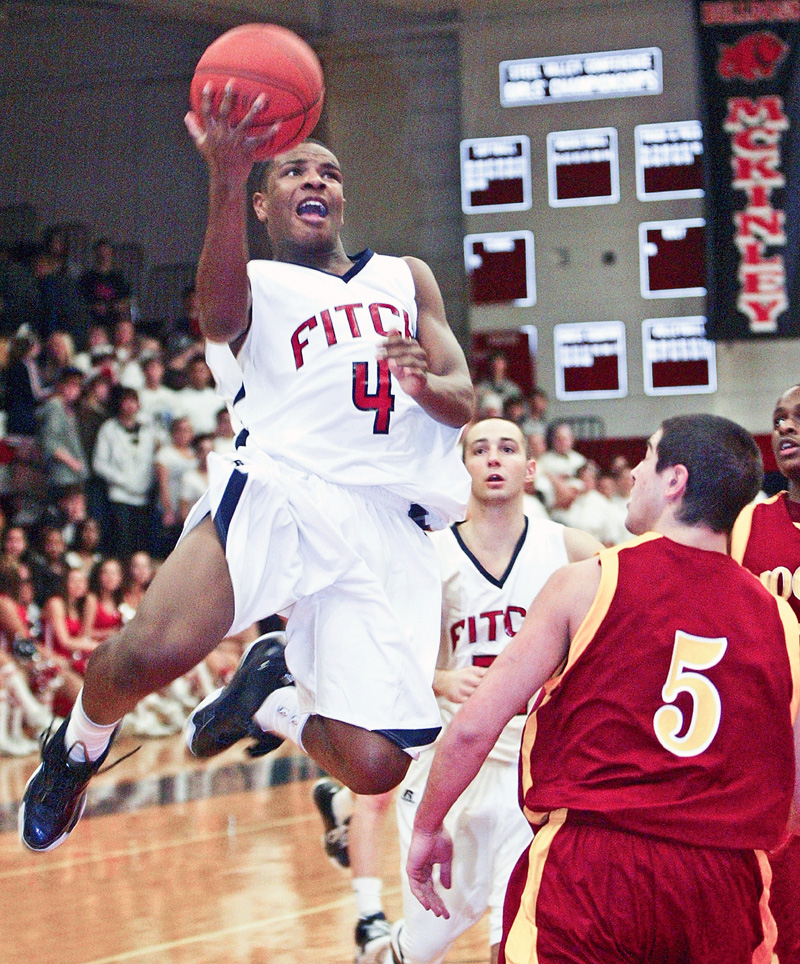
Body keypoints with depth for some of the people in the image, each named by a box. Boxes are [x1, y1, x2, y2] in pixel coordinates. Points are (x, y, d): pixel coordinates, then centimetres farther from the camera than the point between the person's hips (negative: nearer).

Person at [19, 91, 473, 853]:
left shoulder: (406, 277, 26)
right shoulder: (255, 283, 13)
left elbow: (463, 403, 18)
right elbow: (221, 317, -13)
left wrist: (426, 382, -8)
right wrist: (226, 184, -30)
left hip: (386, 525, 3)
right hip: (274, 491, -3)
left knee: (374, 764, -14)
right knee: (154, 651, -31)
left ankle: (273, 691, 21)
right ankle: (79, 745, 6)